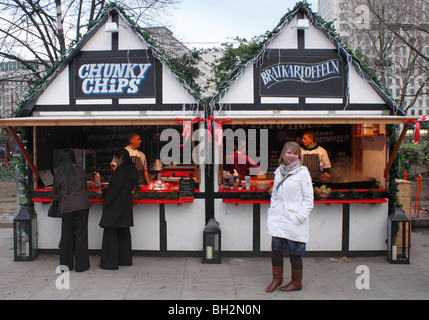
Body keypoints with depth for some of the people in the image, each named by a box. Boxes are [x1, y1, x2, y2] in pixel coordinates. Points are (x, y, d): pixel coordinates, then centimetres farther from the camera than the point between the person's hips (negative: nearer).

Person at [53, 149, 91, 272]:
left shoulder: (59, 174, 1)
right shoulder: (80, 171, 4)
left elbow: (56, 194, 10)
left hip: (66, 207, 0)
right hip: (82, 205, 0)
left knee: (67, 235, 11)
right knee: (81, 234, 5)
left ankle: (66, 264, 19)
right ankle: (80, 265, 8)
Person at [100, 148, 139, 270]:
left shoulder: (121, 170, -17)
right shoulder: (131, 169, 10)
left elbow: (115, 188, -20)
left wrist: (106, 202, -13)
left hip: (116, 205, -9)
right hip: (126, 204, 9)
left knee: (111, 232, -2)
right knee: (124, 232, 16)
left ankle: (110, 262, 2)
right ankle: (125, 259, 24)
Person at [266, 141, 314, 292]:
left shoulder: (302, 172, -5)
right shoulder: (279, 171, 11)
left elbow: (308, 198, -7)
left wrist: (300, 216, -14)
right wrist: (271, 212, 12)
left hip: (294, 221, -5)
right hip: (278, 218, 5)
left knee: (294, 252, 5)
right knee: (276, 249, 6)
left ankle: (296, 282, 23)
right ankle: (277, 278, 27)